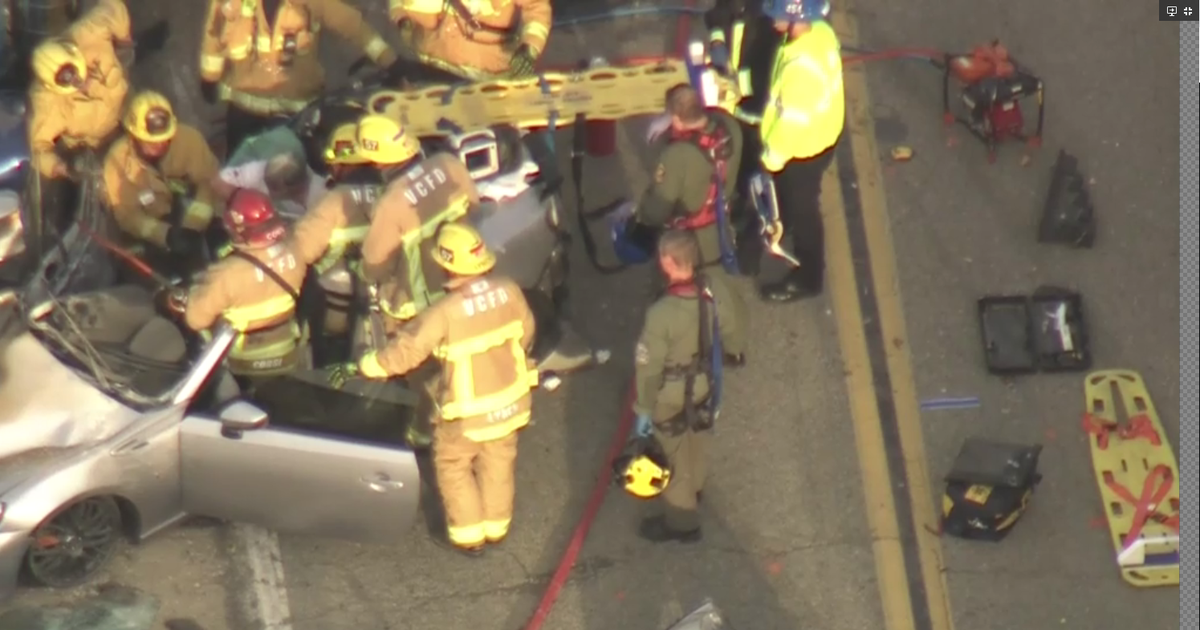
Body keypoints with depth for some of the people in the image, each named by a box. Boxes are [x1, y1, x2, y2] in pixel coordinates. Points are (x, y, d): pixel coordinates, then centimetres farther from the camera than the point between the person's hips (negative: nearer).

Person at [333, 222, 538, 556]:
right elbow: (525, 333, 3)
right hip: (511, 401, 5)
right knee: (498, 463, 27)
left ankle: (468, 535, 31)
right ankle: (496, 526, 43)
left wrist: (364, 366, -11)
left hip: (468, 413, -5)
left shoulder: (445, 313, -32)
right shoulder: (509, 292, -15)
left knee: (453, 466, 21)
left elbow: (404, 351, -25)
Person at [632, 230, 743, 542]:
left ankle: (681, 522, 38)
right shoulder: (714, 295, -22)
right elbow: (733, 337, -4)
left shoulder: (661, 314, -38)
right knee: (696, 440, 33)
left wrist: (643, 409, -12)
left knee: (675, 455, 18)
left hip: (671, 396, -6)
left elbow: (648, 367, -27)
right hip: (704, 385, 6)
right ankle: (693, 488, 61)